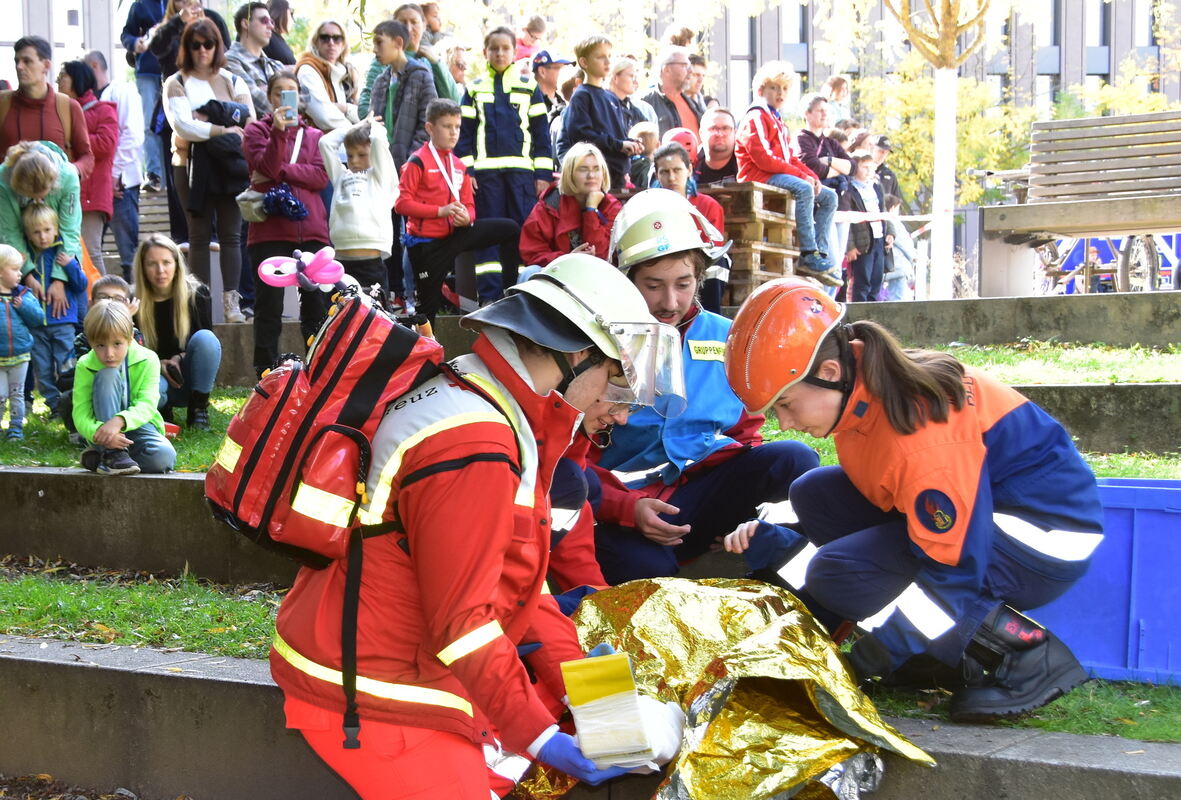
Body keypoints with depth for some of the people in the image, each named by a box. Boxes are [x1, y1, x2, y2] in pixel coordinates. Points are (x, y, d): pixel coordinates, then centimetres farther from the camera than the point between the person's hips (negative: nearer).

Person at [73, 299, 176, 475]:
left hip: (136, 426, 1)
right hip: (102, 427, -1)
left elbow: (147, 405, -21)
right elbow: (80, 415, -16)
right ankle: (112, 454, -32)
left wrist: (119, 421, -41)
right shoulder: (85, 366, -10)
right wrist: (98, 431, -39)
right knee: (107, 375, -26)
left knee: (165, 456, -33)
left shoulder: (147, 360, -10)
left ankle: (97, 458, -13)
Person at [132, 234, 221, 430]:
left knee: (205, 338, -29)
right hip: (155, 375, -1)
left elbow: (207, 343, -1)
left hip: (190, 377, 1)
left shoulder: (197, 294, -7)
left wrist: (179, 358, -20)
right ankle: (162, 410, 0)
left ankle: (198, 409, -14)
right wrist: (158, 365, -20)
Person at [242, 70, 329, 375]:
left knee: (317, 304, 3)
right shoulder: (257, 130, 9)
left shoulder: (314, 135, 17)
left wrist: (280, 171, -8)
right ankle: (266, 373, 3)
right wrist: (278, 131, -20)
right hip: (270, 230, -3)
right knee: (269, 307, -1)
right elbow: (266, 167, -9)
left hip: (311, 230, 3)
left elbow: (321, 177, 0)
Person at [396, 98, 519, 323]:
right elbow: (402, 203, -18)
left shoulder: (458, 165, 11)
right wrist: (441, 211, -25)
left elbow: (469, 205, 13)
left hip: (454, 234, 6)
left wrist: (467, 217, -12)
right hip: (427, 243, -6)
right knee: (429, 304, 1)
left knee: (510, 229, 1)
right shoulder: (418, 162, -10)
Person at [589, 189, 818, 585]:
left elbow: (745, 431, 16)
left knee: (794, 459, -22)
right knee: (642, 566, -36)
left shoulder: (726, 338, 10)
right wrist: (628, 508, -21)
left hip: (704, 490, 3)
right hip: (628, 508, -3)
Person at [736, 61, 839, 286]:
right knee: (804, 189, -34)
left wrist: (811, 175, 3)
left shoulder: (777, 120, 27)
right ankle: (808, 255, -35)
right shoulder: (756, 117, -6)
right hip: (759, 176, -10)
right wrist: (801, 175, -18)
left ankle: (820, 253, -8)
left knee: (829, 197, 3)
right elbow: (763, 158, -18)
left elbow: (790, 157, 22)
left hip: (779, 175, 10)